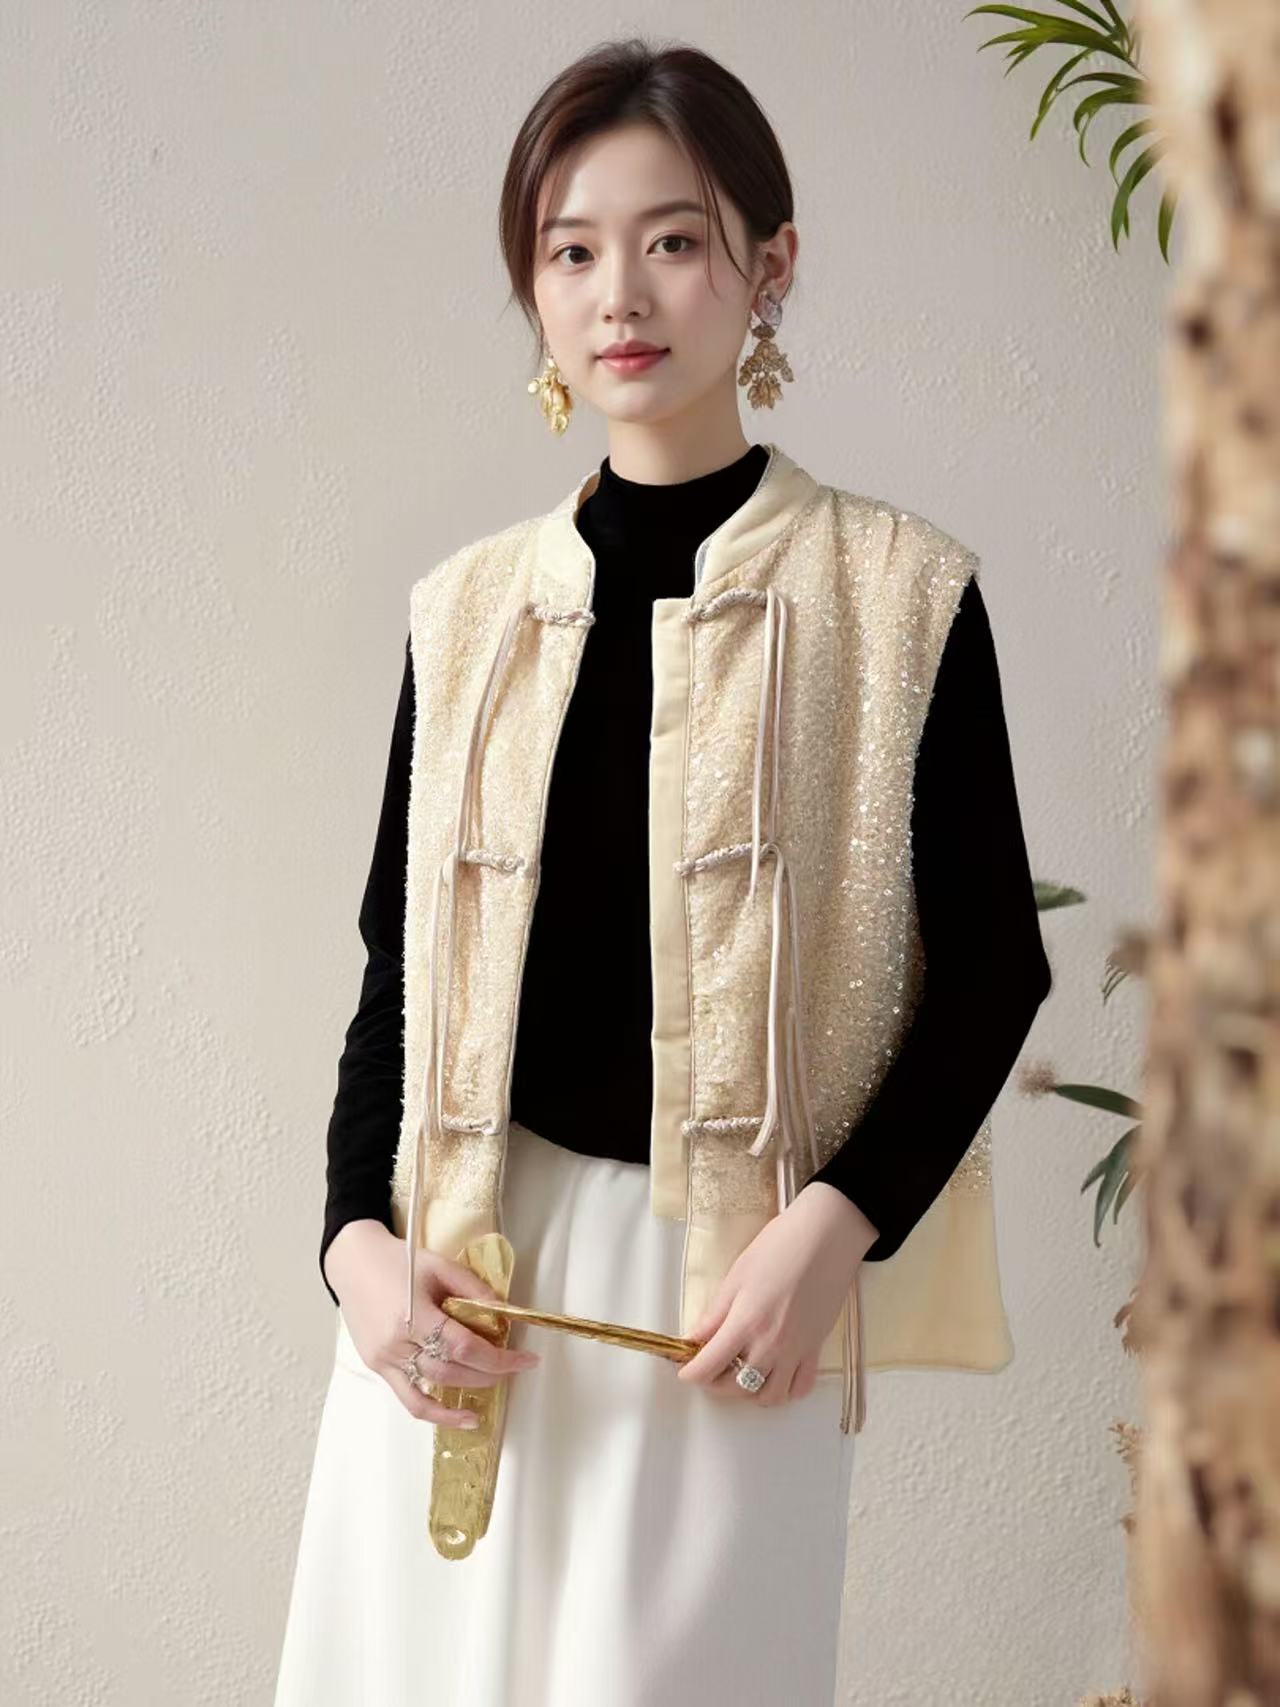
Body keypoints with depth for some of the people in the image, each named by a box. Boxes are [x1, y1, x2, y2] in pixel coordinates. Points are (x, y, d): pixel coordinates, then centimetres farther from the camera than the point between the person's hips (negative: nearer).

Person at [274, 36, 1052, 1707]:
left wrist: (839, 1225, -13)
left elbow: (993, 961, -1)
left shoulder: (894, 596, -3)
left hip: (727, 1282, -3)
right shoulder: (467, 610, 7)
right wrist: (357, 1238, -4)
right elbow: (398, 964, 10)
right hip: (458, 1281, 3)